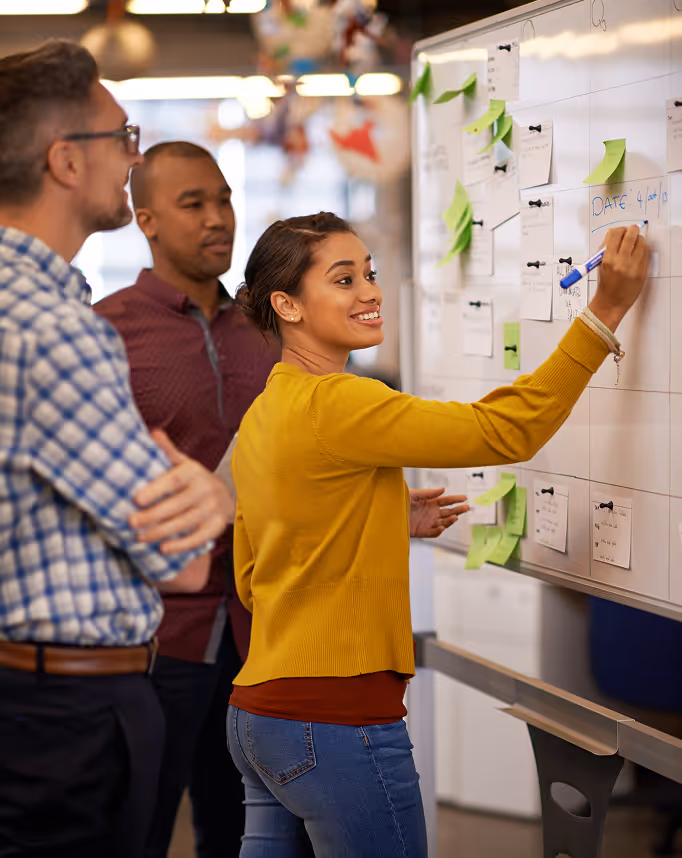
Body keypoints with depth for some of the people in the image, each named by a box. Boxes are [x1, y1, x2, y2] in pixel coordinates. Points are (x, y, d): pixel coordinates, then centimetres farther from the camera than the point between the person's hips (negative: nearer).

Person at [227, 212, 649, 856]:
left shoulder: (260, 417, 12)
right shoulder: (331, 404, -16)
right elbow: (505, 432, -19)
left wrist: (397, 521, 19)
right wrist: (607, 310, -16)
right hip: (335, 721, -9)